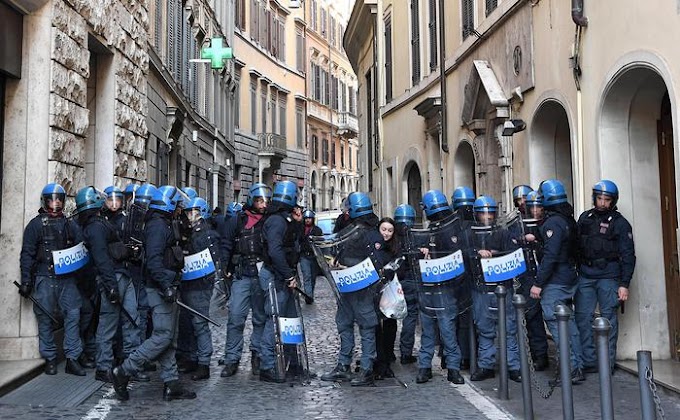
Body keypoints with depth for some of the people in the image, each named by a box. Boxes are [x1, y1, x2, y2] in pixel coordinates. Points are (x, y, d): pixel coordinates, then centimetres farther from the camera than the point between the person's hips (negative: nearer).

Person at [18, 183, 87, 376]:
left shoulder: (69, 224, 14)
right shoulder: (36, 224, 2)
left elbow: (80, 249, 17)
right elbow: (27, 254, 0)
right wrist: (26, 281, -5)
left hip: (67, 278, 3)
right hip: (44, 278, -3)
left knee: (73, 314, -4)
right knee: (45, 318, 3)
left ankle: (72, 358, 0)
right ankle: (50, 359, 13)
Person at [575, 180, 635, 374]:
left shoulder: (620, 223, -1)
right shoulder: (585, 218, 11)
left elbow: (628, 256, -3)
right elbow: (576, 245, 14)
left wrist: (624, 284, -9)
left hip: (608, 276, -4)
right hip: (585, 275, 4)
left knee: (608, 318, 0)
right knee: (583, 317, 1)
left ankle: (608, 362, 8)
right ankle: (588, 361, 9)